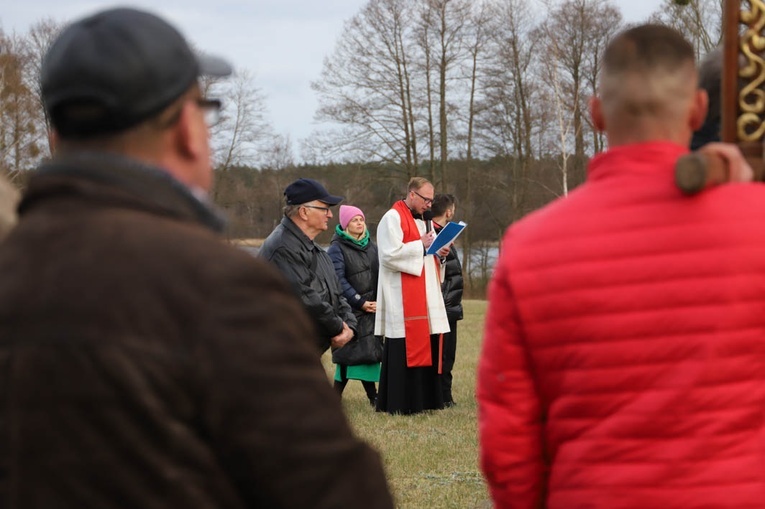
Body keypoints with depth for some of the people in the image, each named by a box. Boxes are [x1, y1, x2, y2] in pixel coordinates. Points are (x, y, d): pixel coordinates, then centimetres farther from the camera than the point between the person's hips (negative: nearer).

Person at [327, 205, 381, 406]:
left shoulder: (371, 245, 14)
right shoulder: (337, 248, -3)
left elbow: (379, 273, 12)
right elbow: (339, 280, -11)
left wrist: (379, 300, -3)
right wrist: (360, 302, -13)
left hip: (372, 307, 5)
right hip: (350, 310, -5)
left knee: (371, 350, 2)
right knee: (350, 352, -6)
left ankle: (373, 396, 4)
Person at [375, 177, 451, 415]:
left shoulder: (421, 221, 20)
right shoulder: (392, 218, -9)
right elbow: (390, 254, -19)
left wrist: (439, 254, 4)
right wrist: (420, 245, -15)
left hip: (425, 296, 9)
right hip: (403, 299, -9)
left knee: (426, 345, 8)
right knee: (405, 348, -9)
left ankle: (424, 400, 14)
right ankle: (398, 403, -5)